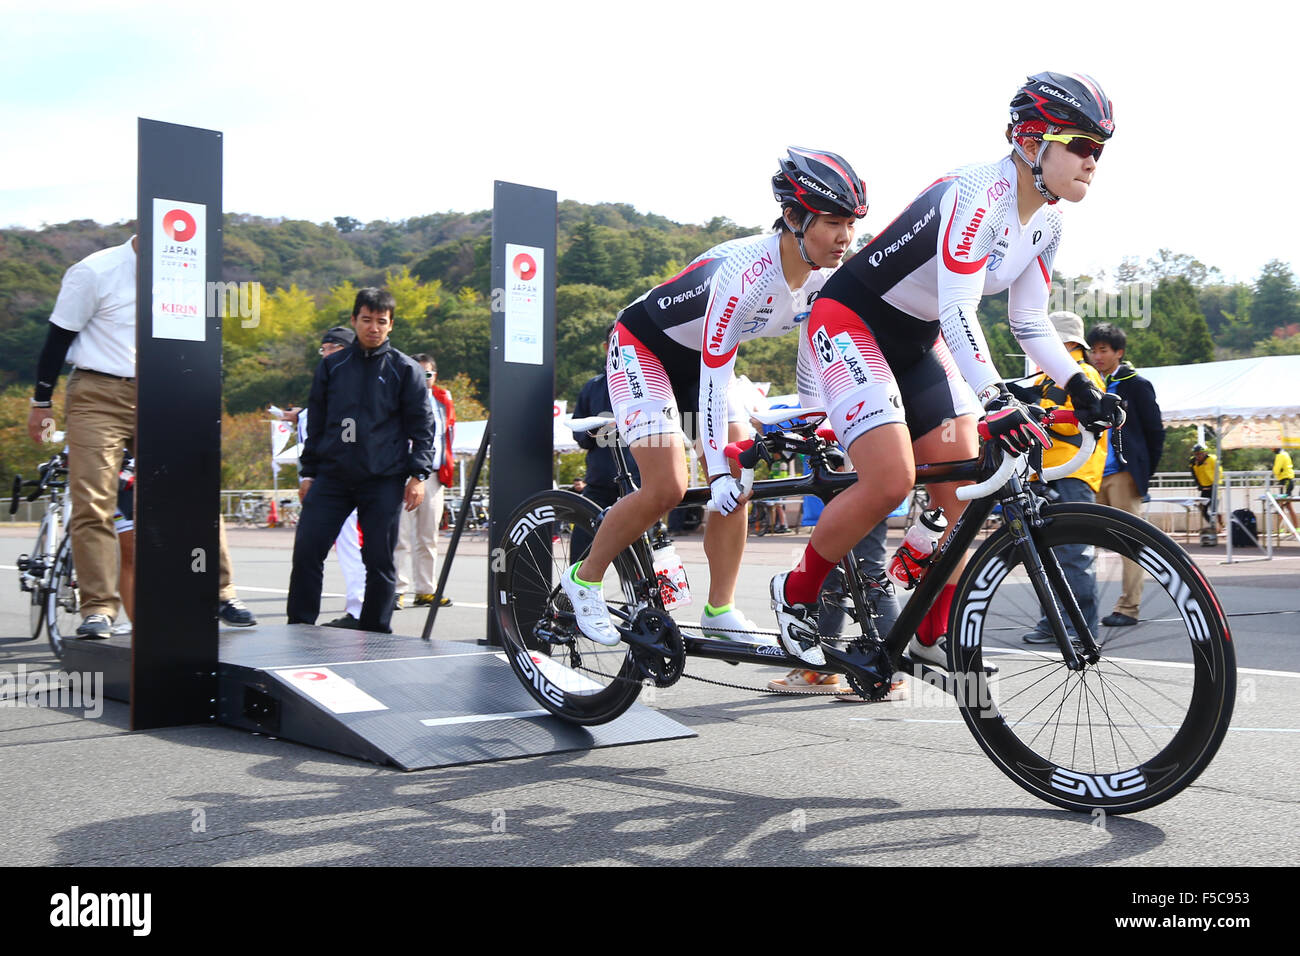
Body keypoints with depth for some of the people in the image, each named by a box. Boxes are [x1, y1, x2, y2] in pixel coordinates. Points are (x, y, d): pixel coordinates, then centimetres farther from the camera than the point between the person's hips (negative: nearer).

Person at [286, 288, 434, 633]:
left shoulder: (405, 370, 6)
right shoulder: (332, 366, 13)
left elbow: (423, 426, 4)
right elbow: (315, 422, 16)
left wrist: (418, 475, -5)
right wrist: (308, 471, 11)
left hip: (384, 480, -2)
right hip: (331, 475, 2)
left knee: (380, 560, 2)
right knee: (306, 550, -6)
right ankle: (299, 627, 4)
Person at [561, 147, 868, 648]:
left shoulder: (825, 277, -14)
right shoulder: (746, 270, -35)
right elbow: (716, 374, -33)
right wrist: (719, 470, -31)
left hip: (699, 360, 7)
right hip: (642, 348, -7)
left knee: (739, 484, -3)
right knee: (666, 488, -17)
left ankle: (721, 611, 6)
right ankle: (583, 579, 3)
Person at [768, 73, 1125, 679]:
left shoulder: (1046, 221, 0)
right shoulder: (981, 193, -27)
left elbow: (1030, 320, 4)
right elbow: (957, 311, -37)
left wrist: (1079, 387, -10)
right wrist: (997, 400, -47)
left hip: (919, 342, 9)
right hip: (851, 324, -9)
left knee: (966, 494, -1)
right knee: (891, 482, -21)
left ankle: (933, 636, 11)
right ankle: (796, 593, 2)